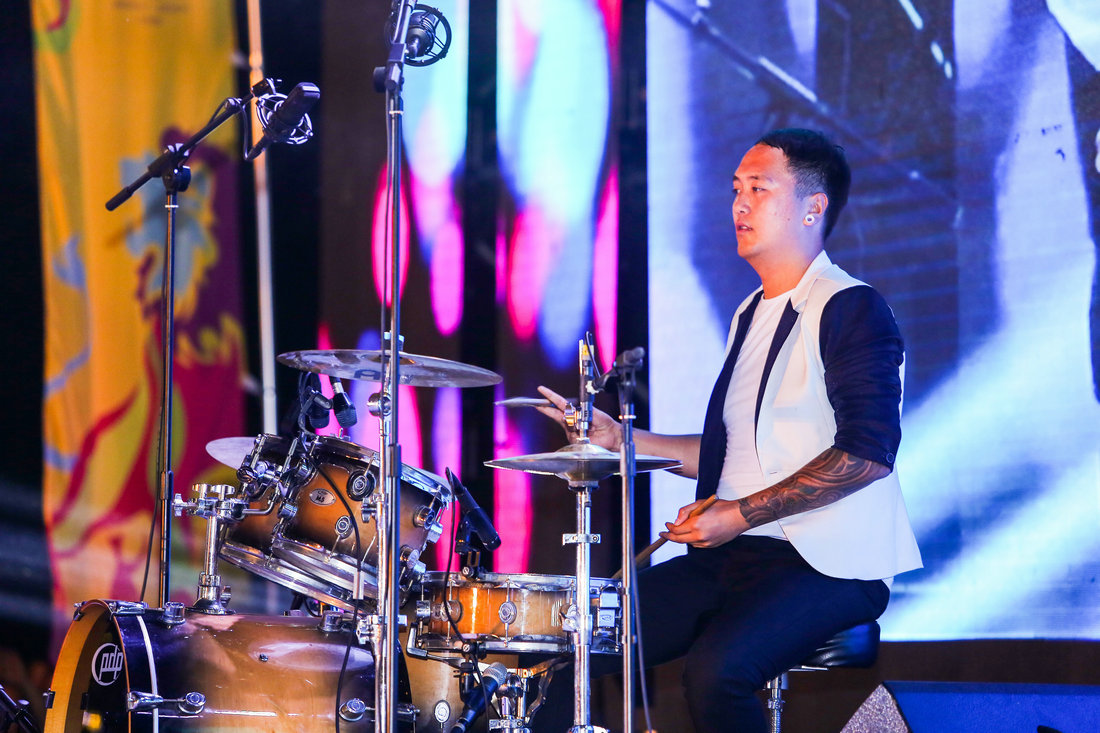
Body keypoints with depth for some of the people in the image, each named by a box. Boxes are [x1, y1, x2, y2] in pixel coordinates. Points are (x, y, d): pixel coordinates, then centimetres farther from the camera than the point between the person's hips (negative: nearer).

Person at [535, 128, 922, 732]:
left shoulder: (850, 310, -8)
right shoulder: (750, 315, 20)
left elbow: (867, 451, -19)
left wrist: (740, 514, -19)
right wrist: (619, 439, 16)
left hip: (829, 566, -8)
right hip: (735, 557, 9)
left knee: (715, 670, -33)